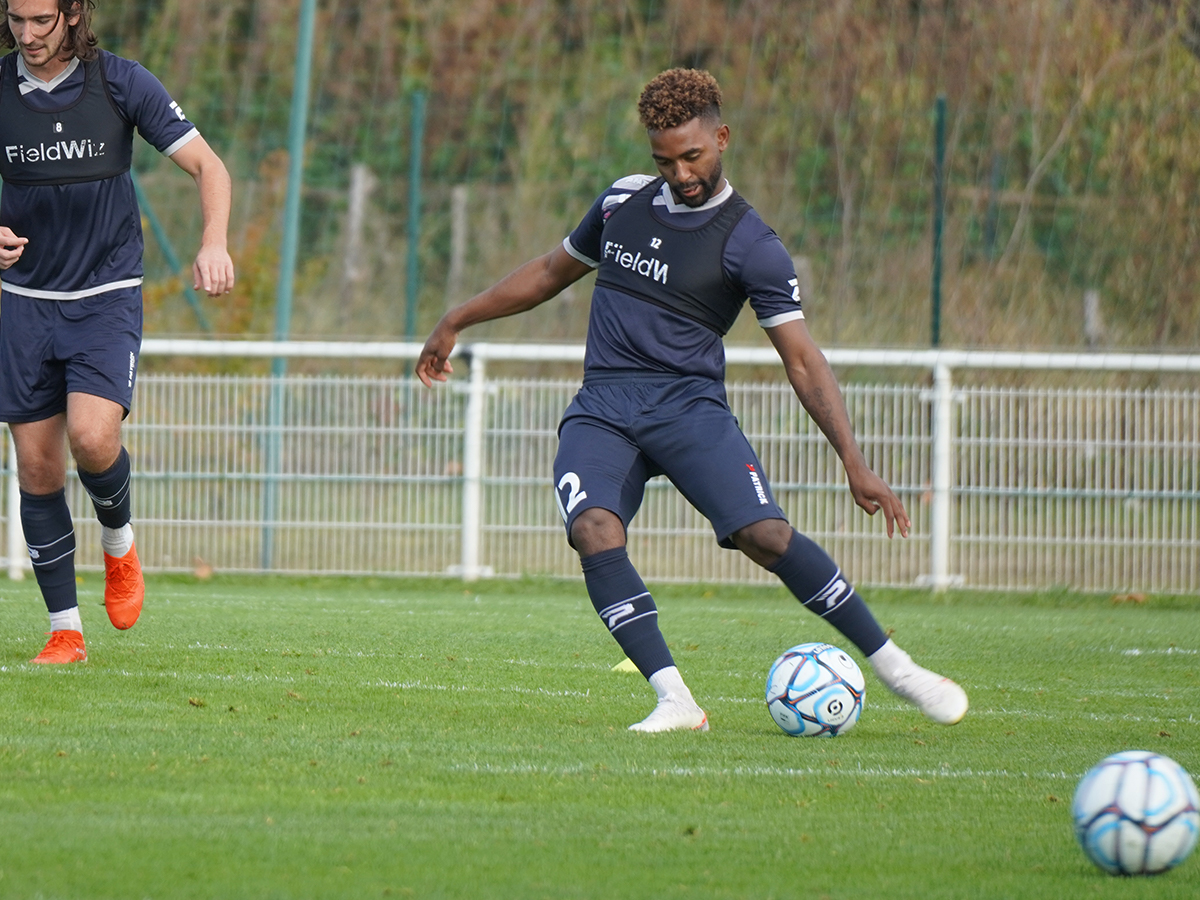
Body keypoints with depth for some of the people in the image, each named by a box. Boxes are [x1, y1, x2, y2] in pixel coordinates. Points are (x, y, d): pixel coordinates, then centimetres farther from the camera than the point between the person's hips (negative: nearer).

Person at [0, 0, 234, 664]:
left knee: (91, 436, -23)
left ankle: (119, 543, 9)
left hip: (108, 296, -3)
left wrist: (214, 243, -23)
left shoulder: (121, 83, -7)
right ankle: (65, 630, 10)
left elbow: (208, 167, -6)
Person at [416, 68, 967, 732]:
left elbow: (802, 360, -7)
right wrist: (456, 322, 30)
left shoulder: (750, 246, -3)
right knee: (594, 531, -27)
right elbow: (551, 272, 28)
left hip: (688, 404, -3)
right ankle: (674, 701, -29)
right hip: (601, 409, 3)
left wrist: (855, 465, -16)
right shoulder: (622, 202, 12)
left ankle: (895, 669, -9)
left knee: (765, 534, -23)